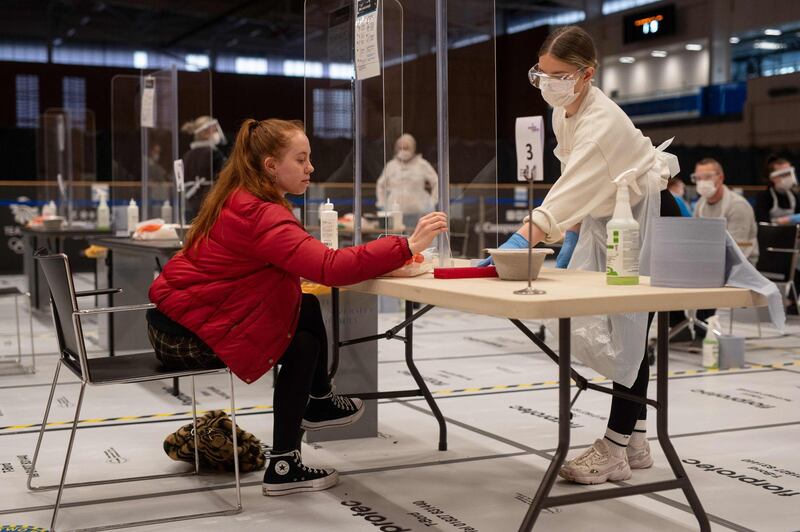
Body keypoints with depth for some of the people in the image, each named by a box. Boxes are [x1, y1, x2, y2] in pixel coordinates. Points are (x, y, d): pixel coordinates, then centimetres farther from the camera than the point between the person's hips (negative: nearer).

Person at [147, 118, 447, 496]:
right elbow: (329, 267, -35)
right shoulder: (260, 215, -25)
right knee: (301, 345, 5)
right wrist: (408, 246, -32)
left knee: (307, 308, 12)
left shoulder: (239, 200, 6)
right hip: (186, 335, -9)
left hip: (178, 316, 9)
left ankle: (319, 401, 32)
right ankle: (283, 467, 11)